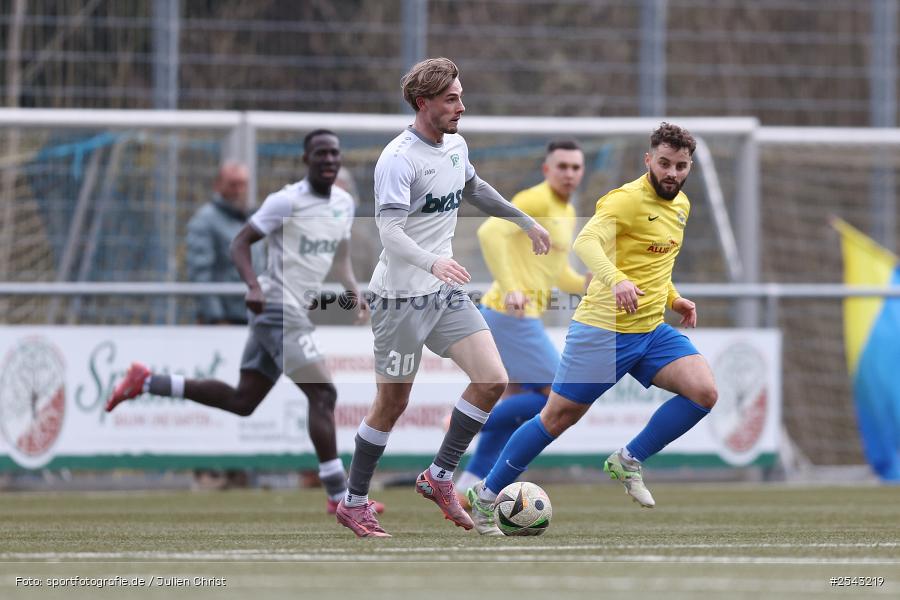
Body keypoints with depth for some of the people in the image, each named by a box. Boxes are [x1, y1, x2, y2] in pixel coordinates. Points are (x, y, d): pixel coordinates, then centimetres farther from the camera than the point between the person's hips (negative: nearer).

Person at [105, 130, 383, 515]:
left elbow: (340, 257, 24)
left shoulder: (344, 204, 12)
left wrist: (354, 291, 6)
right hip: (280, 309, -9)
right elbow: (240, 244, -11)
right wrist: (254, 286, -27)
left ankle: (146, 382, 21)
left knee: (242, 401, 12)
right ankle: (340, 496, -10)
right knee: (322, 394, -13)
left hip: (293, 312, 9)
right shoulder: (288, 201, -13)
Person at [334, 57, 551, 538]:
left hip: (445, 292, 7)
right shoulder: (398, 159, -18)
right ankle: (353, 503, 16)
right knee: (392, 404, 0)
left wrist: (525, 221, 34)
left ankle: (439, 477, 8)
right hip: (402, 296, -7)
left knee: (492, 380, -6)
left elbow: (474, 189, 30)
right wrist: (433, 263, -43)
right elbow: (390, 232, -27)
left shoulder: (456, 145, 8)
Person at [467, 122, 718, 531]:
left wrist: (674, 298, 17)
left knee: (704, 392, -14)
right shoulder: (627, 199, -15)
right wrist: (615, 279, -49)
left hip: (652, 331, 7)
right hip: (604, 329, -7)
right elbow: (586, 241, -33)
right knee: (559, 417, 0)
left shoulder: (681, 206, 12)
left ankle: (628, 461, 1)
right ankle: (487, 493, 16)